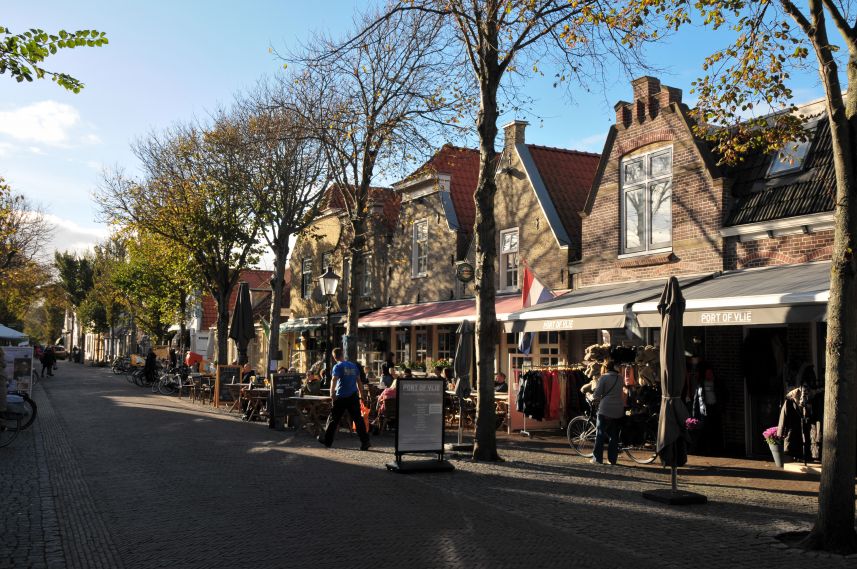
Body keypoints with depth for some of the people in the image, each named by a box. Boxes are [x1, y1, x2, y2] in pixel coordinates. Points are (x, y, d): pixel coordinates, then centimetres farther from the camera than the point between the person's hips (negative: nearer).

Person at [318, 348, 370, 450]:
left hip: (342, 397, -4)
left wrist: (332, 394, -12)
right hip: (354, 396, 4)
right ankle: (365, 442, -3)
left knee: (334, 419, 9)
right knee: (358, 419, 3)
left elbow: (334, 381, -17)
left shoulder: (338, 366, -7)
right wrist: (361, 393, 19)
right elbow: (359, 381, 13)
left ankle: (327, 440, 19)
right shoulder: (354, 365, 9)